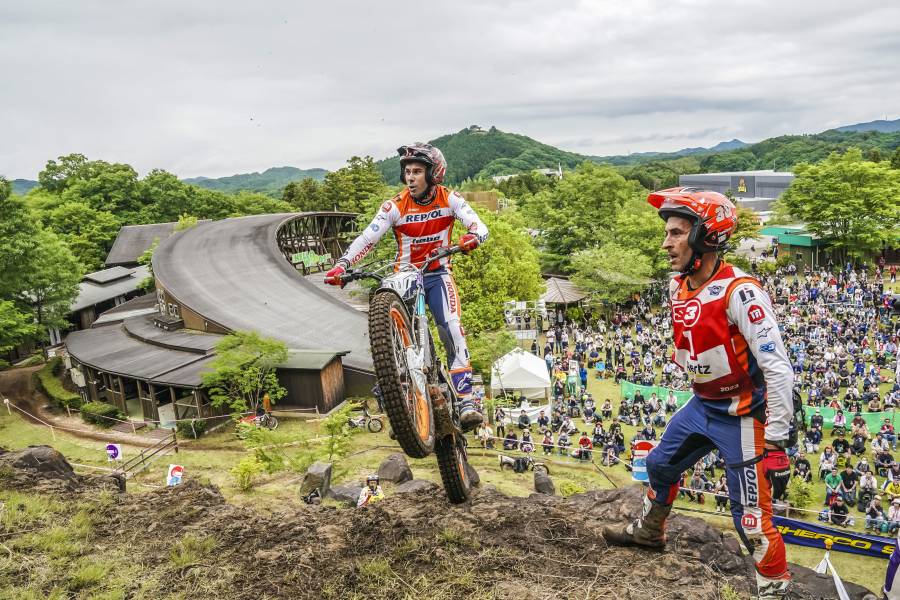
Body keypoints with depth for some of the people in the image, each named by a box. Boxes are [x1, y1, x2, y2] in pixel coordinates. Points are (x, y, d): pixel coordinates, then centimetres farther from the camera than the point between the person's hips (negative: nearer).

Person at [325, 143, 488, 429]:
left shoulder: (449, 199, -9)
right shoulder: (395, 206, -11)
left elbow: (479, 226, -19)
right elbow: (367, 238, -18)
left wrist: (473, 237, -44)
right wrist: (342, 265, -32)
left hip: (438, 274, -1)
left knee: (452, 330, -20)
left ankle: (465, 400, -17)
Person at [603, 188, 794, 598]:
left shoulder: (740, 291, -26)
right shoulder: (678, 288, -1)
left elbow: (778, 369, -26)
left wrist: (776, 442, -24)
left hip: (742, 415, -8)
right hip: (701, 406, 8)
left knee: (750, 513, -1)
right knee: (661, 465, 23)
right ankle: (649, 531, 48)